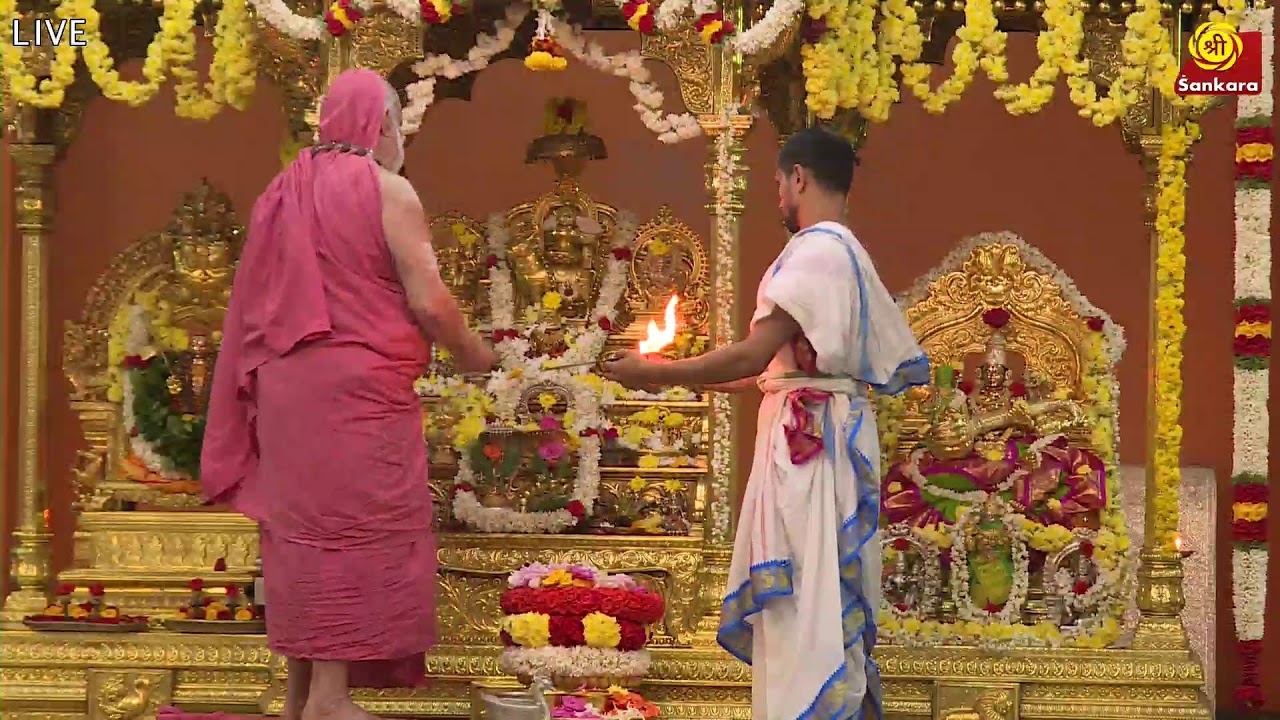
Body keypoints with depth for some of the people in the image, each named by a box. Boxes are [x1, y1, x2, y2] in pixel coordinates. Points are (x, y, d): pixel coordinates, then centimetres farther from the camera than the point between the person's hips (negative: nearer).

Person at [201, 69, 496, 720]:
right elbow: (428, 302, -12)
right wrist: (472, 354, 4)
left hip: (286, 384, 7)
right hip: (358, 388, -7)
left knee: (304, 526, 11)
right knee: (353, 529, -4)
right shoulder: (387, 190, -7)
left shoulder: (284, 191, 13)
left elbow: (259, 303, 15)